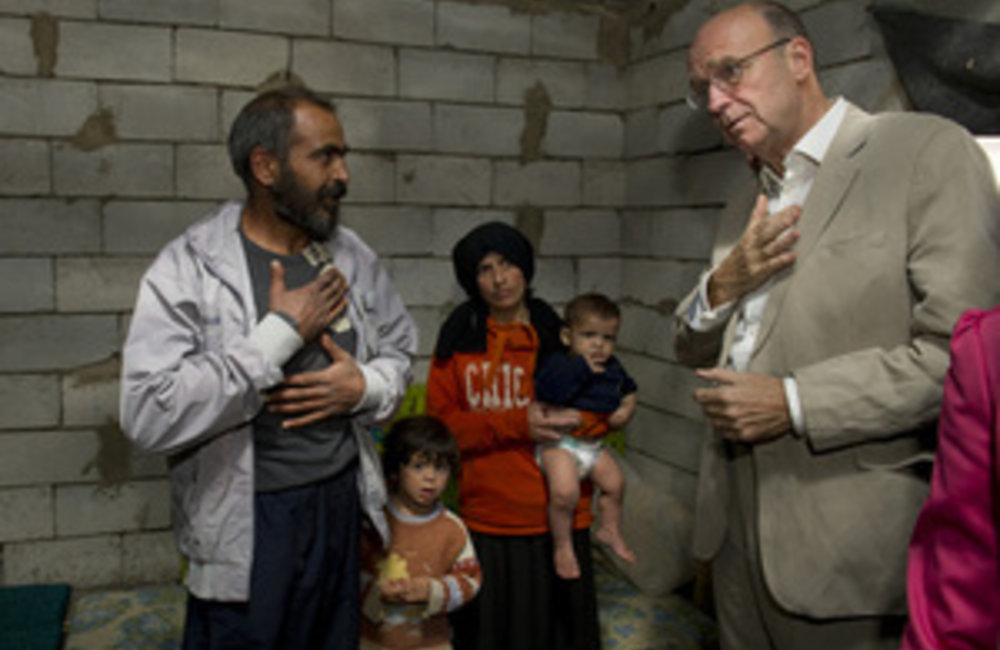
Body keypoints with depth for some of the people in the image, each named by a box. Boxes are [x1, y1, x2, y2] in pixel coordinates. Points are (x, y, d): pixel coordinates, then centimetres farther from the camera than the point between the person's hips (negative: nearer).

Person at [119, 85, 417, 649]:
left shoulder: (353, 257, 3)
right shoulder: (188, 269, -14)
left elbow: (399, 348, 15)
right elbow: (150, 416, -24)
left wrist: (367, 386, -9)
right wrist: (281, 332, -23)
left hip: (342, 500, 5)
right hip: (247, 525, -5)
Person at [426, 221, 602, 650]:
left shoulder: (558, 337, 5)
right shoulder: (458, 340, 2)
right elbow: (439, 423, -3)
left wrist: (564, 421, -13)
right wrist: (515, 425, -15)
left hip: (558, 518, 1)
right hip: (485, 521, -1)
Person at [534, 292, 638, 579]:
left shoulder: (612, 367, 8)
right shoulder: (558, 365, -14)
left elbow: (628, 391, 25)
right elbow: (548, 392, -33)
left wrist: (626, 409, 3)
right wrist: (583, 367, -30)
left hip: (593, 444, 8)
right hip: (560, 442, -7)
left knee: (614, 481, 13)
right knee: (565, 491, -25)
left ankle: (610, 531, 39)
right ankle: (562, 546, -4)